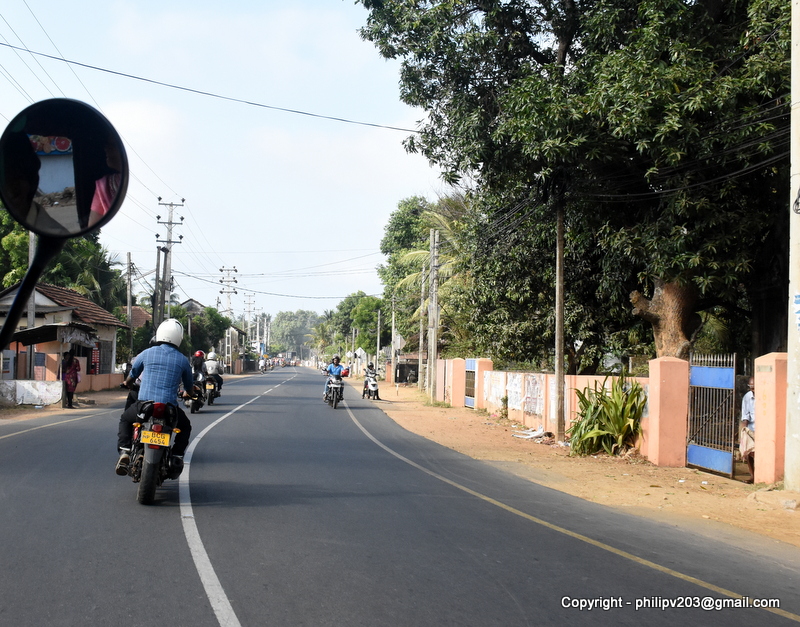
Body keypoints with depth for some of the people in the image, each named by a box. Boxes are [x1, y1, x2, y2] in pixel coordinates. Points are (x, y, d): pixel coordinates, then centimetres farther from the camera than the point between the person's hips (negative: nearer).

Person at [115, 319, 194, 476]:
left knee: (125, 419, 30)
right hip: (169, 408, 0)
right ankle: (177, 456, 11)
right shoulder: (182, 360, 5)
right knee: (185, 427, 30)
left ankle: (124, 452, 11)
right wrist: (187, 394, 43)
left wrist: (128, 383, 46)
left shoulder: (146, 354, 5)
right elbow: (188, 385, 19)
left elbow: (132, 375, 22)